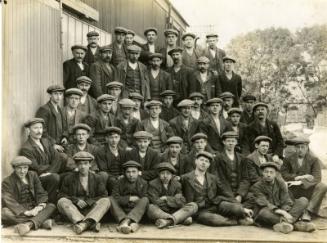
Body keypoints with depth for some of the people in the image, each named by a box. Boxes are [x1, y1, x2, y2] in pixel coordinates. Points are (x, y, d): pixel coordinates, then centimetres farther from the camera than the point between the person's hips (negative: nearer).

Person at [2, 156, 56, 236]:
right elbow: (9, 202, -16)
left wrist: (40, 206, -18)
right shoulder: (7, 182, -2)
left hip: (34, 209, 3)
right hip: (18, 212, -3)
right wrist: (25, 212, -30)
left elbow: (41, 194, 4)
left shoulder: (33, 175, 9)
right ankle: (43, 222, -39)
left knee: (51, 206, -20)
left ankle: (29, 224, -48)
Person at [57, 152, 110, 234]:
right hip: (74, 210, 0)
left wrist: (88, 202, -11)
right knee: (62, 202, -27)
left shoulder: (97, 179, 12)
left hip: (91, 211, 0)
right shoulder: (69, 179, 13)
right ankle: (91, 224, -47)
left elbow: (104, 196, 4)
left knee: (106, 201, -24)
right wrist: (76, 200, -9)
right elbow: (62, 195, 7)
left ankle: (85, 223, -50)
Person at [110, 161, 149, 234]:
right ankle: (132, 223, -46)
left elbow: (144, 199, -5)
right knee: (111, 199, -23)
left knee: (145, 200, -26)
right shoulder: (119, 182, 4)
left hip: (138, 212, 0)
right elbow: (115, 198, -9)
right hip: (121, 211, 1)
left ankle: (126, 222, -48)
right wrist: (129, 198, -13)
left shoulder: (143, 183, 3)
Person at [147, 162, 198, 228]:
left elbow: (182, 202, -4)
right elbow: (156, 203, -14)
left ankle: (168, 221, -39)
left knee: (193, 205, -17)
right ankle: (183, 218, -37)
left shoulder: (176, 184, 9)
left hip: (174, 212, 3)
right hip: (159, 213, -3)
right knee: (150, 207, -36)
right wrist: (174, 200, -8)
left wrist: (167, 198, -10)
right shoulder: (153, 184, 0)